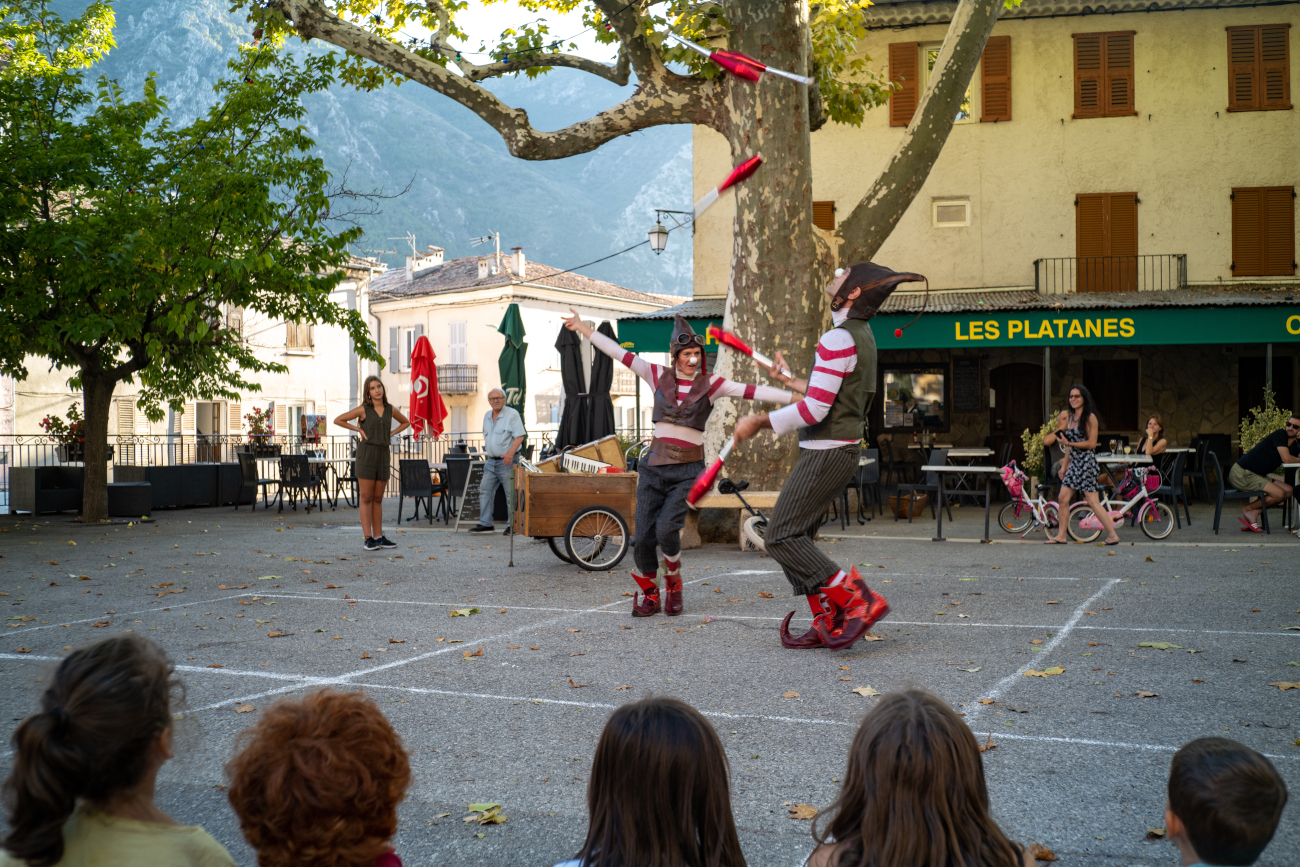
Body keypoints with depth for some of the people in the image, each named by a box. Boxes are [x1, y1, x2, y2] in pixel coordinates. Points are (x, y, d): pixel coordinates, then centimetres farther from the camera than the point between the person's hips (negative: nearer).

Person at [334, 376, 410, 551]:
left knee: (378, 499, 9)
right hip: (366, 453, -4)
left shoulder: (391, 409, 7)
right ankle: (368, 538, -2)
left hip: (383, 455, 4)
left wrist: (391, 434, 10)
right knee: (366, 498, -3)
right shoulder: (363, 410, -3)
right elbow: (338, 420, 0)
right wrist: (359, 429, -2)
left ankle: (378, 537, 14)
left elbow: (405, 422, 25)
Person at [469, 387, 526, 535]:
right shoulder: (487, 416, 14)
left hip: (507, 461, -7)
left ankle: (512, 525, 4)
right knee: (485, 491, 4)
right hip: (491, 461, 7)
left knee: (511, 494, -3)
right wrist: (486, 452, 17)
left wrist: (510, 453, -26)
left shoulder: (512, 414, -8)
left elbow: (520, 436, -14)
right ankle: (485, 524, 9)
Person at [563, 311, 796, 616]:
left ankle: (673, 585, 10)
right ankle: (647, 594, 21)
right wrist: (583, 328, 7)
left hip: (688, 470, -2)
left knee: (667, 529, -19)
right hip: (655, 465, 2)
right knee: (643, 537, -4)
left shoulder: (710, 384, 0)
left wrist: (795, 397, -20)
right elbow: (621, 354, 7)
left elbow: (752, 392, -10)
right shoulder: (660, 376, 5)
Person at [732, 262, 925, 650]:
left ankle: (858, 599, -15)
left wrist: (759, 422, -13)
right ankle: (828, 624, 10)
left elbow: (814, 410, -22)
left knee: (782, 537, -10)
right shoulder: (862, 335, 15)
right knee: (794, 537, 11)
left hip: (826, 453, -10)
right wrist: (790, 381, 37)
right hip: (839, 451, 10)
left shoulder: (838, 339, -17)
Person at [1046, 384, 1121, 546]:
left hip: (1086, 462, -8)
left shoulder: (1090, 418, -8)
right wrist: (1064, 465, 17)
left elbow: (1092, 443, -13)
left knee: (1093, 501, -8)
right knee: (1063, 499, 3)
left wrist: (1069, 443, -18)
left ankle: (1113, 535, -1)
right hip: (1073, 463, 8)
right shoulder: (1069, 418, 14)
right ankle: (1061, 535, 10)